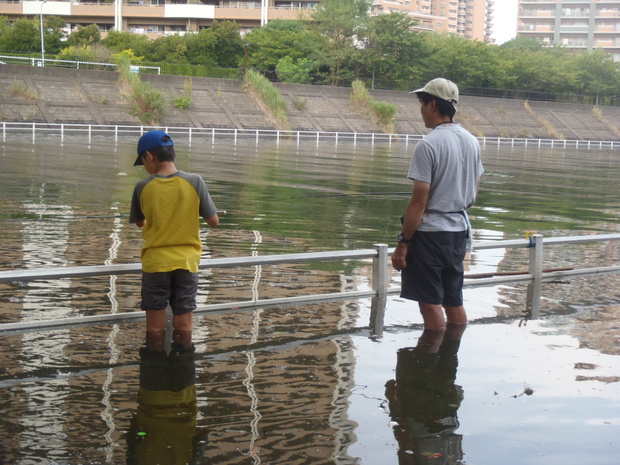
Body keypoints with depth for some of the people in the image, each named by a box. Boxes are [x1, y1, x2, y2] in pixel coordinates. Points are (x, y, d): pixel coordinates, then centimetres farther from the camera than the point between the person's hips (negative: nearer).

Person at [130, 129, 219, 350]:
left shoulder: (143, 187, -9)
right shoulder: (195, 182, -10)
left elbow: (140, 223, 6)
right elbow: (214, 221, -6)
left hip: (155, 262, -1)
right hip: (187, 261, 1)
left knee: (155, 325, 9)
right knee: (184, 323, 9)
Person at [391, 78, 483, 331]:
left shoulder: (428, 145, -16)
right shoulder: (472, 142, 7)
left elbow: (419, 201, -17)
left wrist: (402, 244, -13)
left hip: (430, 231, -8)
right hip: (460, 230, 8)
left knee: (431, 304, -1)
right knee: (454, 302, 15)